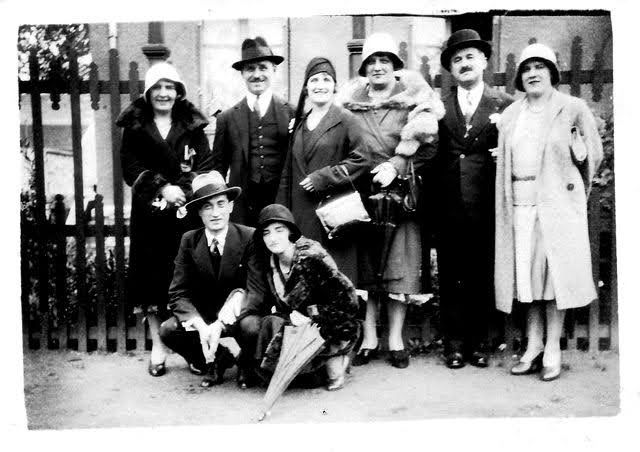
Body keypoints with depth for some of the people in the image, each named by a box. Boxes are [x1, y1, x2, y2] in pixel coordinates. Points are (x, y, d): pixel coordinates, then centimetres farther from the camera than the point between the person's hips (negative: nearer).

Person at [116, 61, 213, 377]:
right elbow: (131, 168, 0)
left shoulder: (192, 126, 9)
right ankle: (157, 347, 10)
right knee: (152, 277, 1)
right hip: (148, 213, 0)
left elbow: (205, 167, 2)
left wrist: (182, 191, -14)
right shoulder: (134, 127, 8)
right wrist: (162, 188, -14)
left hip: (186, 211, 0)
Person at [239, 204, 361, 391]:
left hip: (334, 328, -6)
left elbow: (347, 300, -19)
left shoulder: (311, 257, -19)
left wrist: (311, 316, -19)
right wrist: (289, 316, -13)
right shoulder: (269, 263, 0)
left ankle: (333, 362, -7)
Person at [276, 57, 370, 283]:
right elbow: (288, 172, 17)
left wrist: (324, 177, -13)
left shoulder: (345, 120, -2)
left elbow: (361, 160, -10)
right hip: (301, 215, 6)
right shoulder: (299, 123, 16)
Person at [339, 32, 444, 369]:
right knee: (364, 265, 3)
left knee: (399, 265, -1)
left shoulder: (412, 98, 5)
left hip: (400, 192, -1)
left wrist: (395, 167, -14)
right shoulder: (351, 102, 10)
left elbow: (427, 144, -3)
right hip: (360, 193, 2)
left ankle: (396, 339, 8)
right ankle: (368, 338, 10)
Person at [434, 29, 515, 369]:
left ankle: (479, 341, 21)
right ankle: (454, 343, 17)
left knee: (483, 275, 7)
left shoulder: (504, 104, 5)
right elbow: (431, 153, 4)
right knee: (450, 277, 6)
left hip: (487, 207, -1)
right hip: (449, 208, 1)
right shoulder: (439, 107, 9)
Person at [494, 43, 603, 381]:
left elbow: (594, 154, 9)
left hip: (557, 201, -4)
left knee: (555, 271, -2)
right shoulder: (510, 115, 14)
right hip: (519, 202, 4)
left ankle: (553, 350, 5)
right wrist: (509, 196, 7)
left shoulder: (573, 108, 3)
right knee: (526, 273, 4)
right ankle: (533, 347, 13)